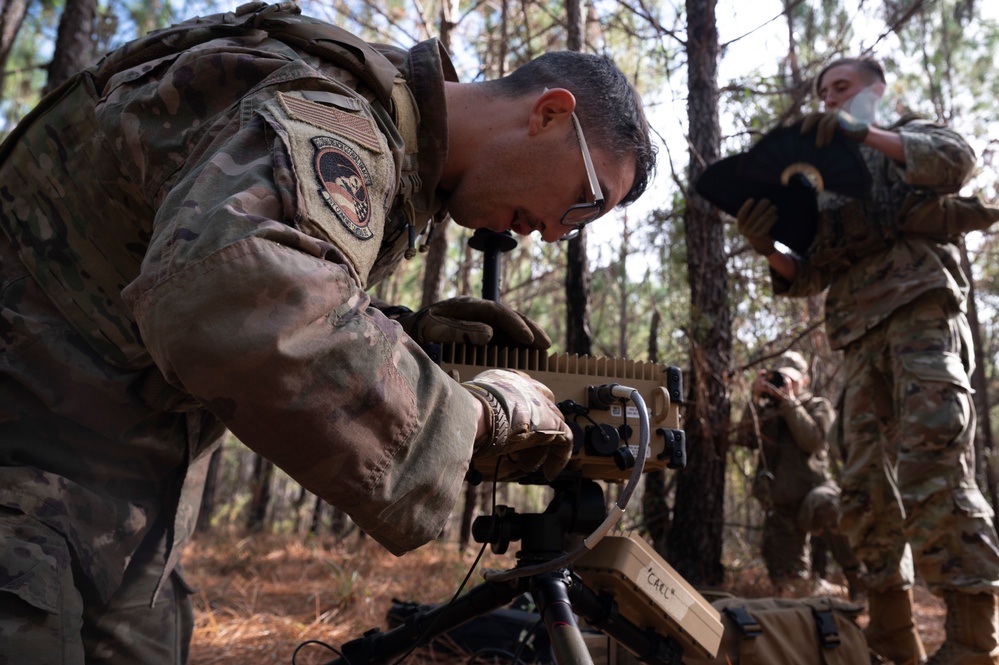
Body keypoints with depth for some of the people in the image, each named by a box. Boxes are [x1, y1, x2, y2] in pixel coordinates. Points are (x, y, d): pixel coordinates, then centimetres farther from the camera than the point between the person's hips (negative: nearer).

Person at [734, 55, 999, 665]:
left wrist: (867, 132, -16)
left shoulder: (913, 135, 17)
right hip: (861, 339, 6)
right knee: (867, 488, 1)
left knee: (934, 473, -19)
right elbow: (809, 277, 16)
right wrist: (770, 248, -4)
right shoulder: (829, 188, 28)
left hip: (921, 313, -6)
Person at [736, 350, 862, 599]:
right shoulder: (765, 409, 15)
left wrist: (789, 401, -13)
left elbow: (812, 441, -13)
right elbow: (746, 439, -3)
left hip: (812, 490, -4)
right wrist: (755, 400, -8)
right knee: (784, 577, 1)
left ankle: (857, 578, -27)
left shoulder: (818, 406, 7)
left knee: (826, 504, -39)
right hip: (779, 506, 4)